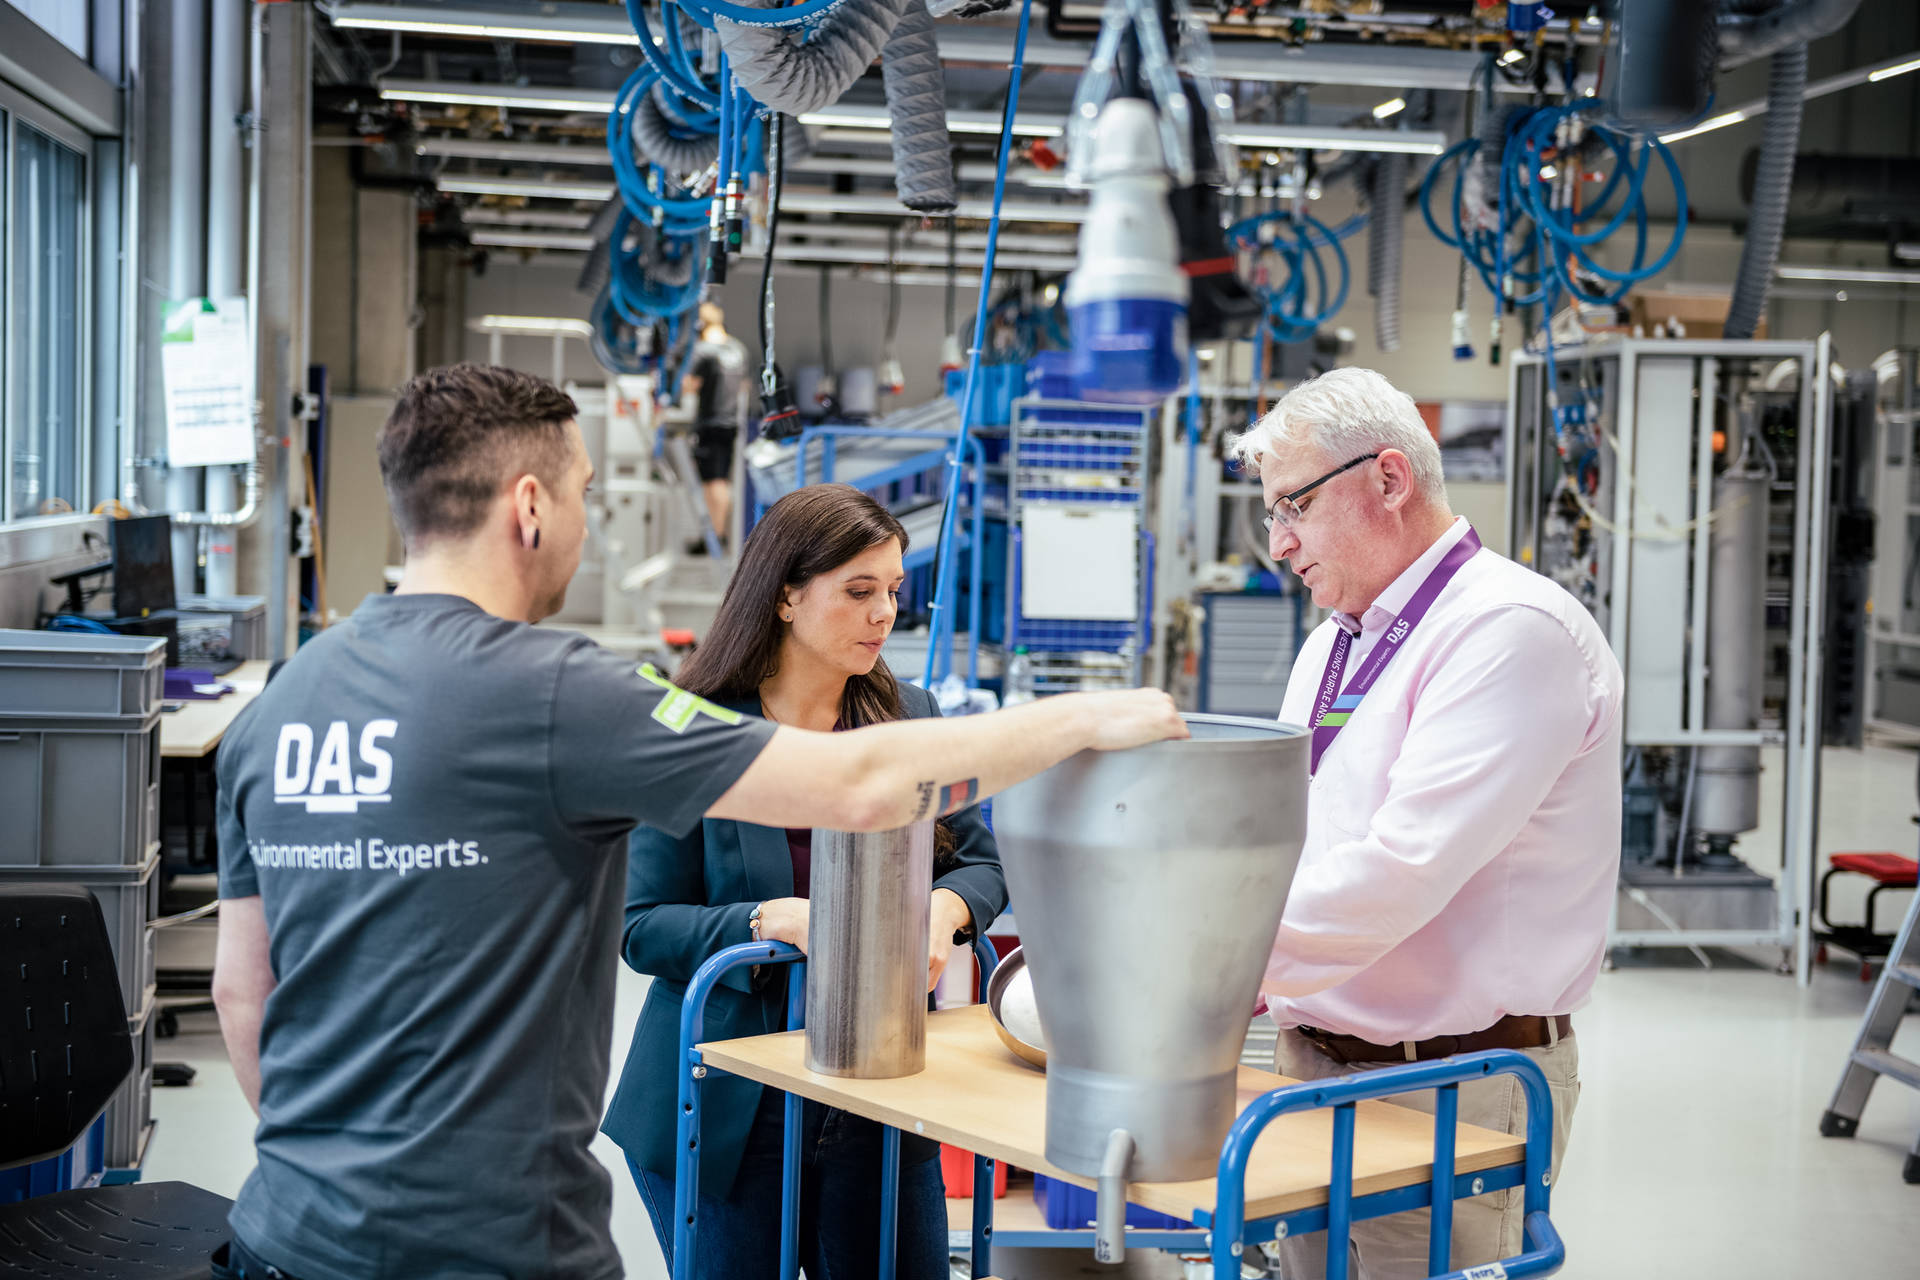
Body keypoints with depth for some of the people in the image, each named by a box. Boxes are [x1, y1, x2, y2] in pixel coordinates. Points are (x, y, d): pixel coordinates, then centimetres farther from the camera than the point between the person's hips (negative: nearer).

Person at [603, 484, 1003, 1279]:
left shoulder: (910, 718, 3)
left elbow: (982, 861, 11)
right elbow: (642, 928, -10)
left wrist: (947, 907, -12)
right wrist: (772, 921, -26)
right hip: (729, 1112, -3)